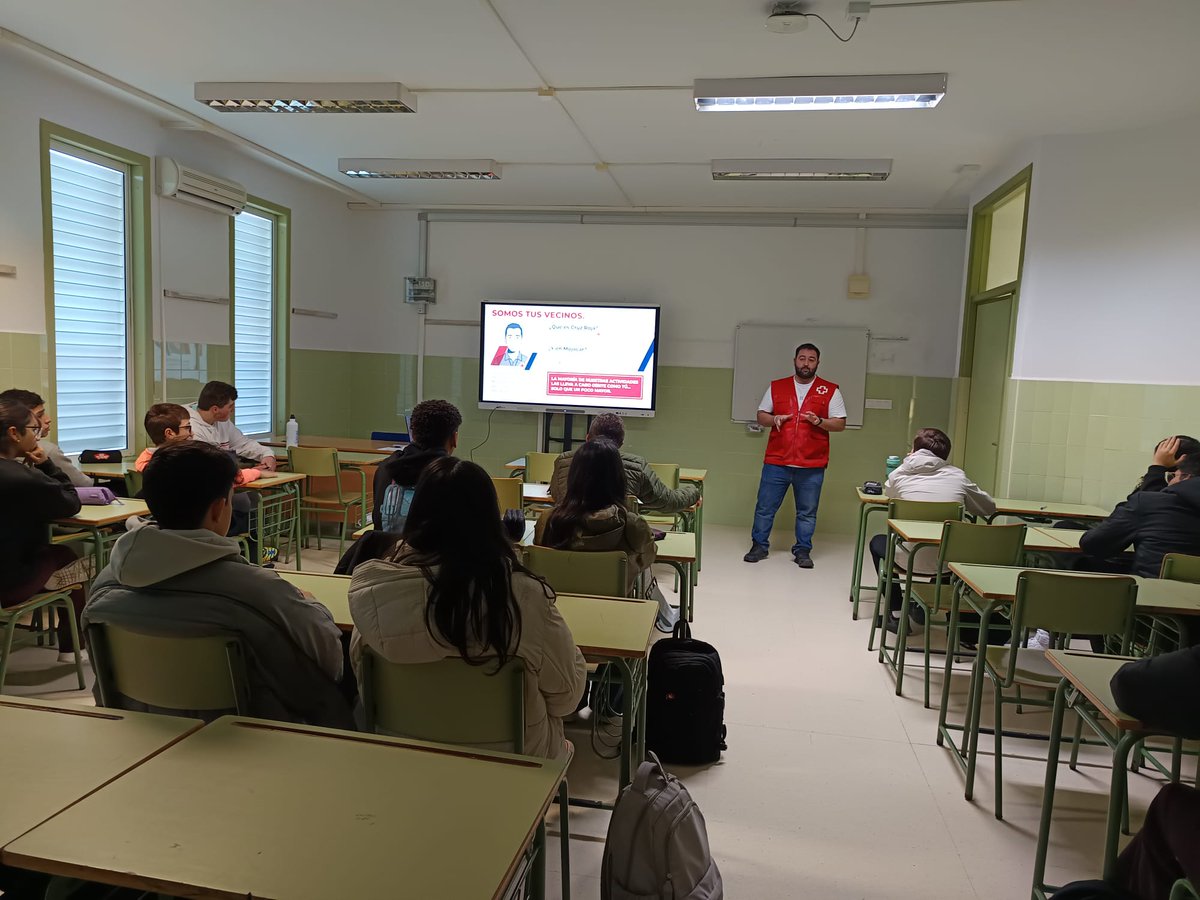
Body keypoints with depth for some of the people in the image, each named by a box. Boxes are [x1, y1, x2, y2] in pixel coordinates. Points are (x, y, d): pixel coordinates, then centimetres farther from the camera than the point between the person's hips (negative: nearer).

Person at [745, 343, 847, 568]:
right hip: (776, 462, 1)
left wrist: (819, 421, -16)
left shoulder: (830, 391, 5)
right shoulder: (776, 387, 9)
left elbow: (840, 424, 3)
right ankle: (759, 545, 19)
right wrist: (773, 419, -9)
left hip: (811, 465, -1)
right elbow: (761, 416, 13)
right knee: (765, 507, 5)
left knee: (807, 512, 6)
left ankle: (802, 551, 19)